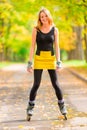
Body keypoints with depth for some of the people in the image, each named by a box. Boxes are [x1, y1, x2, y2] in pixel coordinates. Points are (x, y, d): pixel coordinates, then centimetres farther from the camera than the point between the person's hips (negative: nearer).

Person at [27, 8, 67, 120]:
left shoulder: (54, 30, 3)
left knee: (55, 84, 2)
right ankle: (30, 106, 10)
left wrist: (58, 61, -4)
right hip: (39, 58, -1)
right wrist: (30, 62, -4)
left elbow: (57, 47, 4)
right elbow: (33, 46, 1)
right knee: (36, 84, -3)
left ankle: (62, 105, 17)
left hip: (51, 58, 1)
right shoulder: (36, 29, 0)